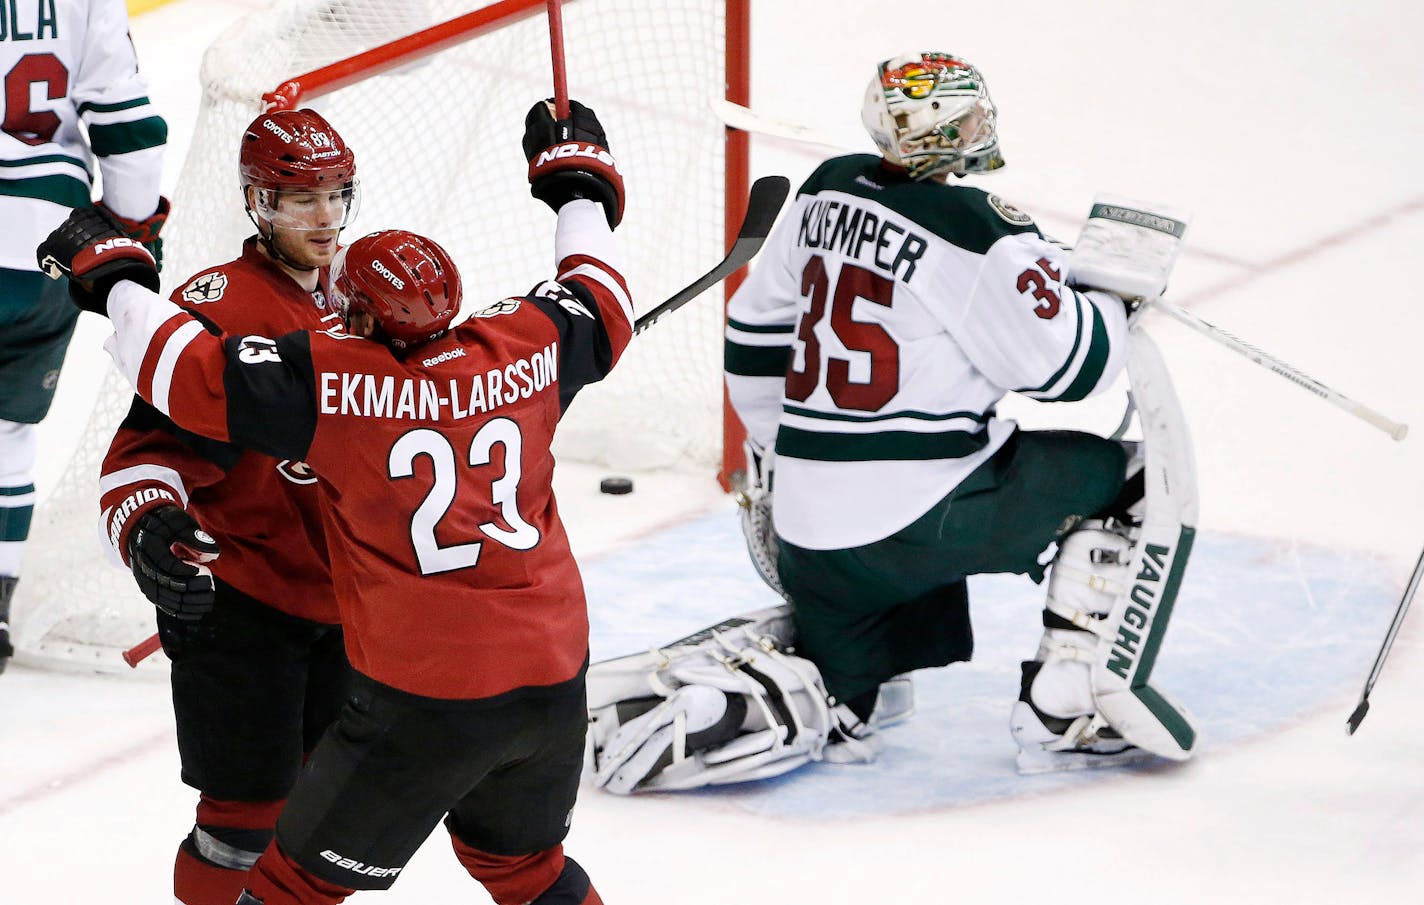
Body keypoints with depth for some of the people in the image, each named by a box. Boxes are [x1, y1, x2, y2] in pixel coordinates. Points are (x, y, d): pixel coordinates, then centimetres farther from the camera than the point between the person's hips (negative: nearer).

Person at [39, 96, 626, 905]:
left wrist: (110, 274, 5)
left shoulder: (335, 381, -13)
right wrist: (580, 183, 36)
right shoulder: (525, 350, 0)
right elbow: (603, 307, 20)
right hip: (555, 678, 5)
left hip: (425, 700, -5)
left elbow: (192, 373, -12)